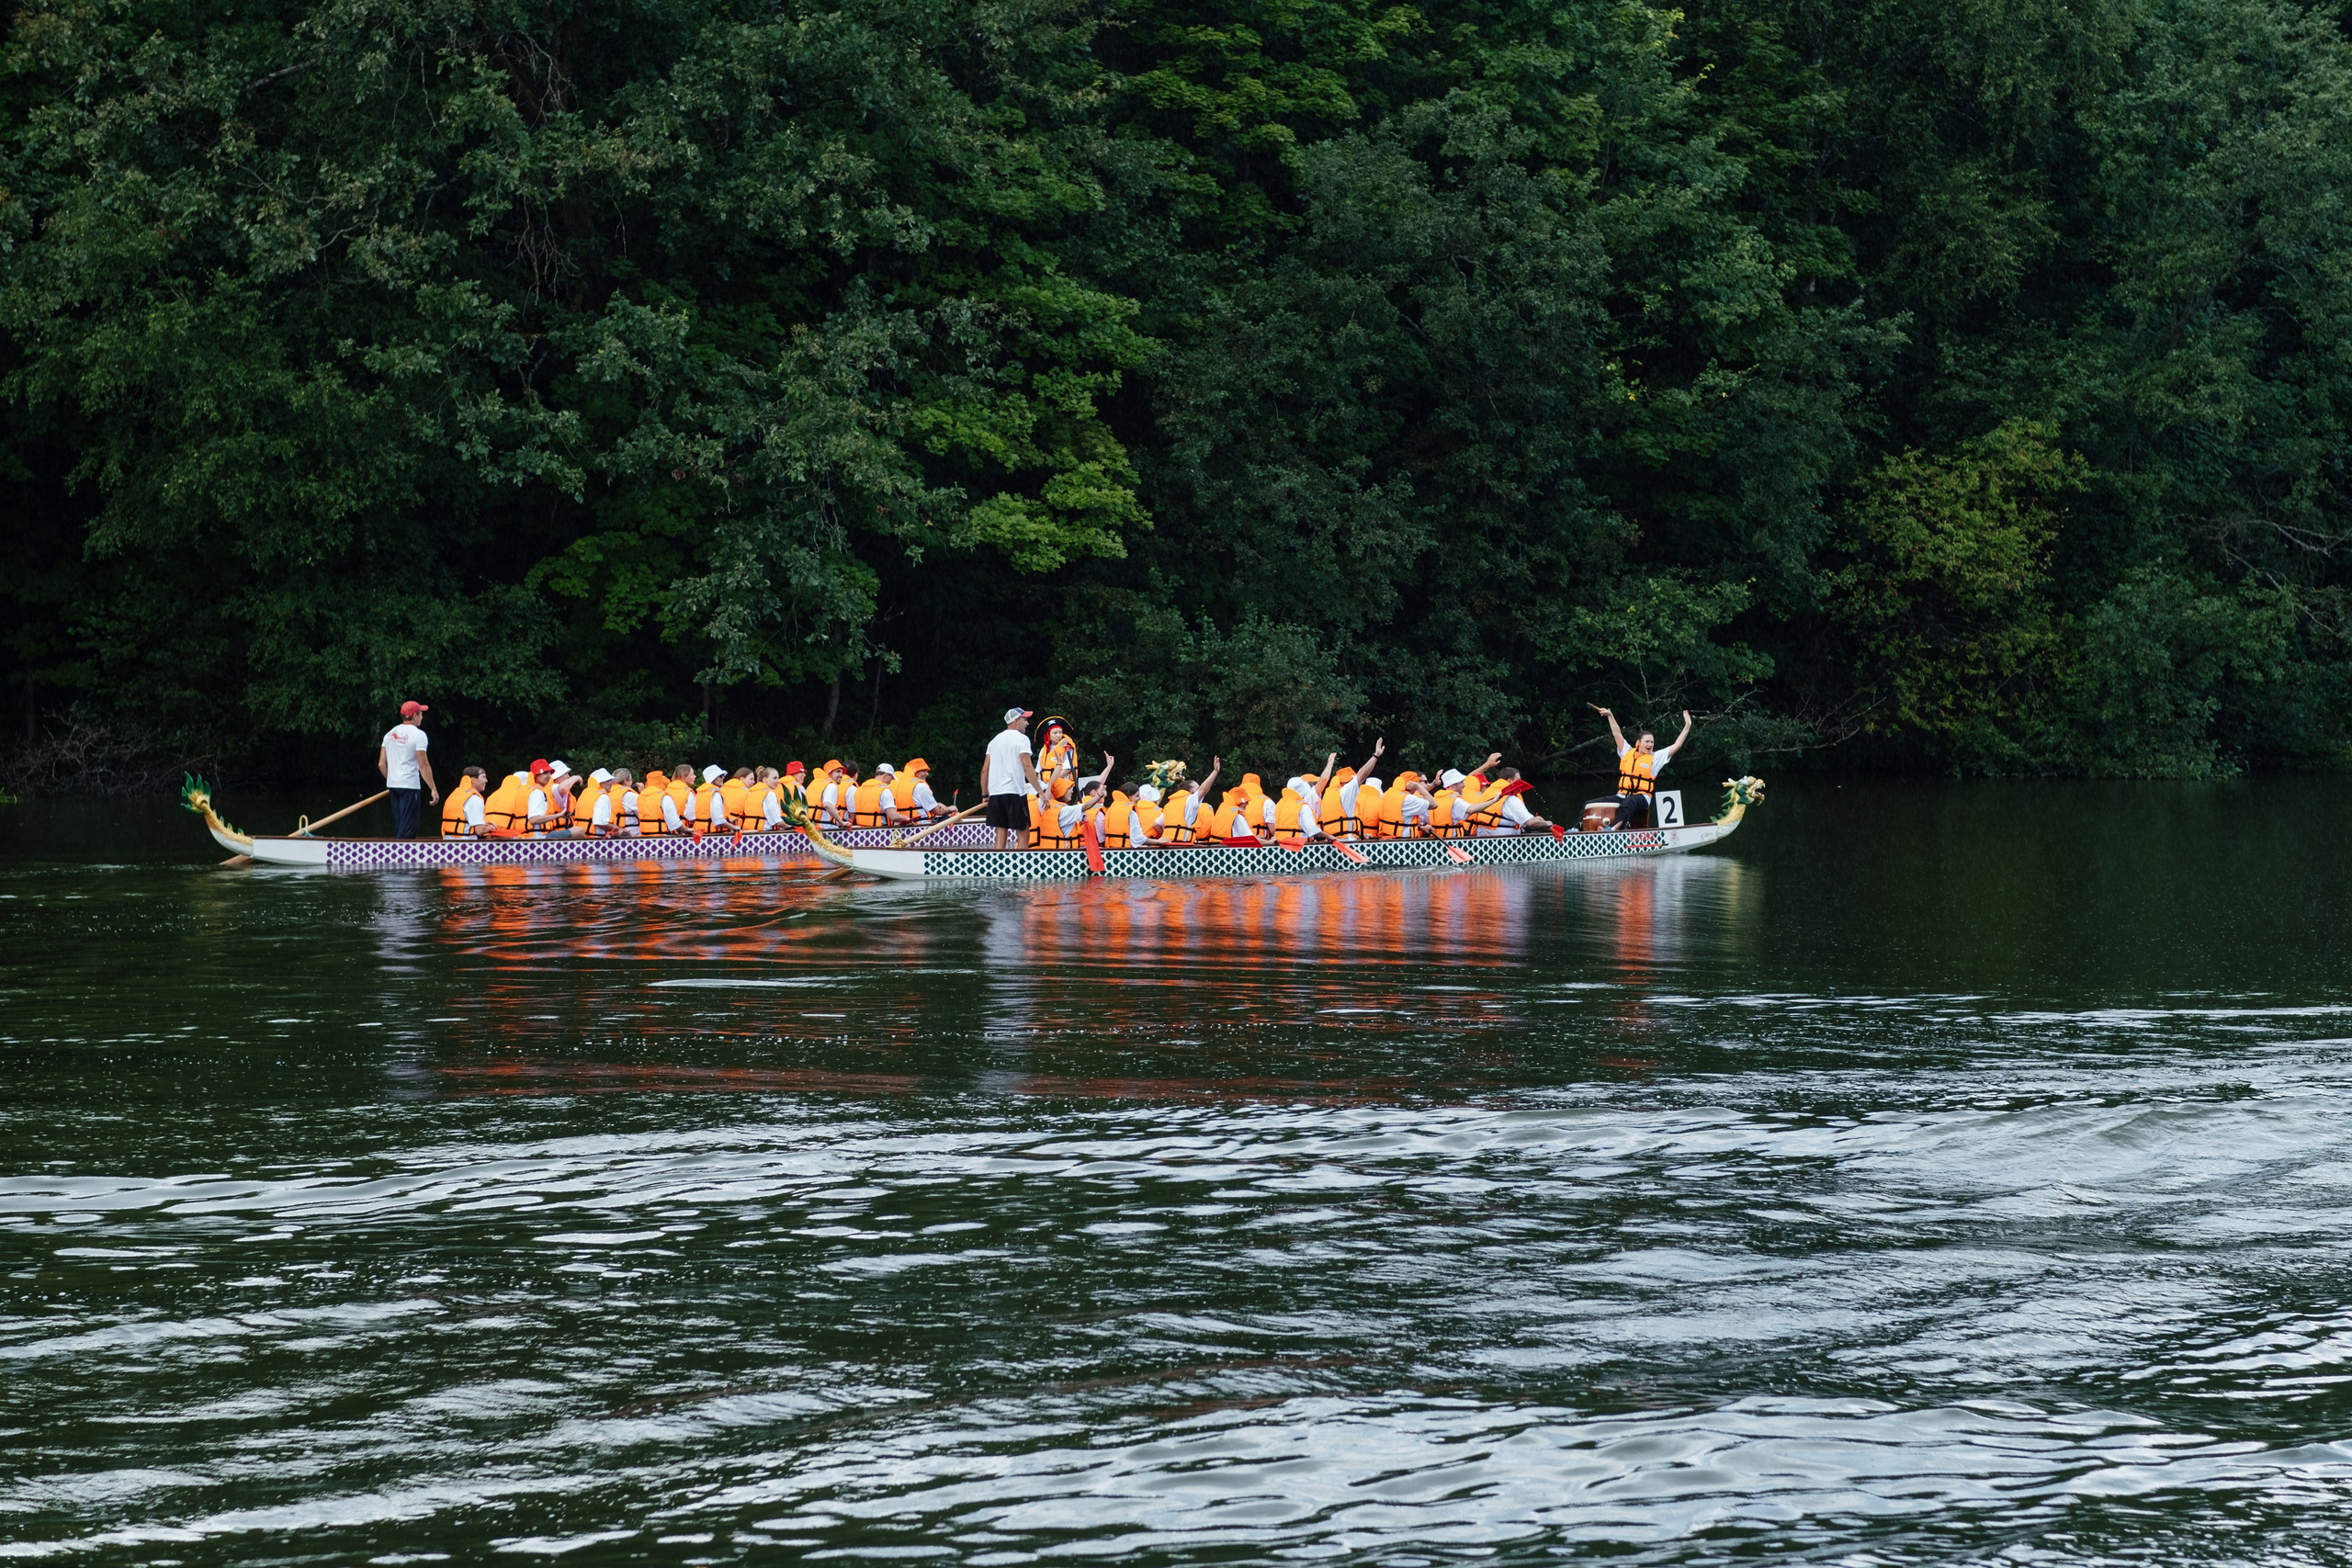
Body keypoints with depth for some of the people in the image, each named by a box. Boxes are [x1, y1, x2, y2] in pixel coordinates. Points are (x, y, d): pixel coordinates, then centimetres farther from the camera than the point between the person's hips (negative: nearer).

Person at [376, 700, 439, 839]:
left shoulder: (390, 734, 10)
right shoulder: (418, 734, -9)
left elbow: (381, 764, 11)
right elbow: (424, 765, -14)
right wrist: (433, 789, -11)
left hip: (392, 785, 7)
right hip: (410, 785, -7)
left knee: (398, 826, 14)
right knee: (407, 828, -7)